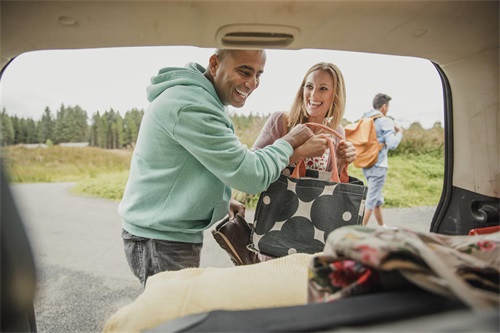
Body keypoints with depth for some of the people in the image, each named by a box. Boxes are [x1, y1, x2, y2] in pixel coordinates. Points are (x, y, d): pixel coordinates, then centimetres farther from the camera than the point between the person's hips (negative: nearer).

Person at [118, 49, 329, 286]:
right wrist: (289, 142, -9)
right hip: (161, 240, -9)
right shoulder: (191, 106, -25)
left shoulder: (204, 100, 8)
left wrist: (222, 199, 5)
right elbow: (252, 175, -25)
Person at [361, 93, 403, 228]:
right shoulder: (386, 121, -12)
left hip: (366, 164, 8)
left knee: (377, 196, 20)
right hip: (378, 165, -8)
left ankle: (381, 226, 34)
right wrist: (399, 132, -1)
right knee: (371, 198, -1)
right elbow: (392, 144, -20)